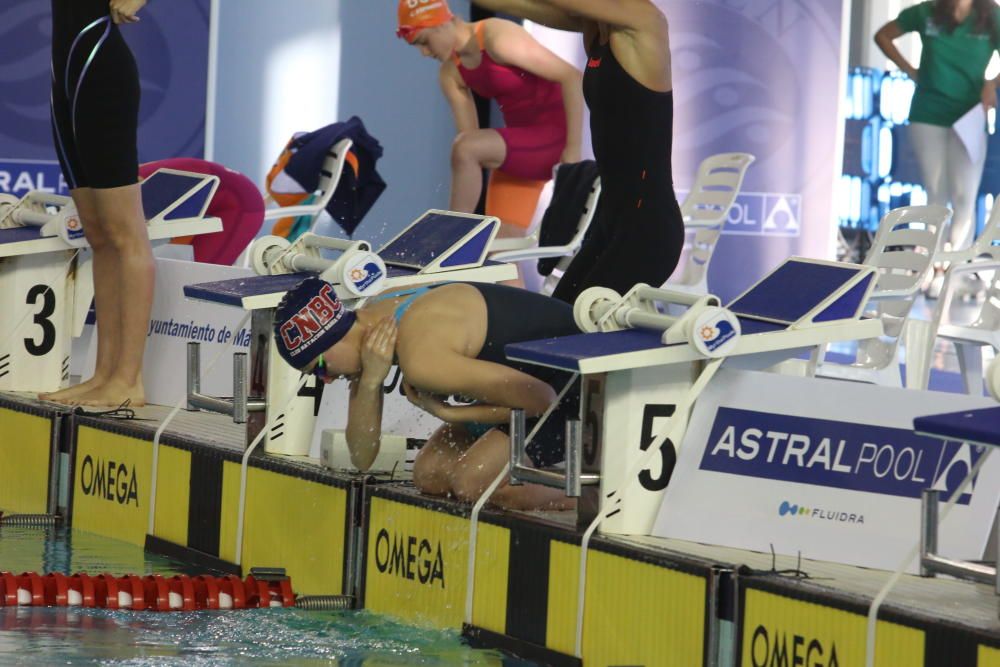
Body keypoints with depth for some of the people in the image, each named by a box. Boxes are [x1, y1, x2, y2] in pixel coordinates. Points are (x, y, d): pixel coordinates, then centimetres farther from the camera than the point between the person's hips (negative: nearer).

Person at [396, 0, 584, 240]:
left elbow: (571, 77, -19)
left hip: (553, 134, -8)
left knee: (465, 149, -28)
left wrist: (573, 148, -20)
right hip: (521, 140, 8)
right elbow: (469, 134, 4)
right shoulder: (450, 75, 5)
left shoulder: (498, 38, -18)